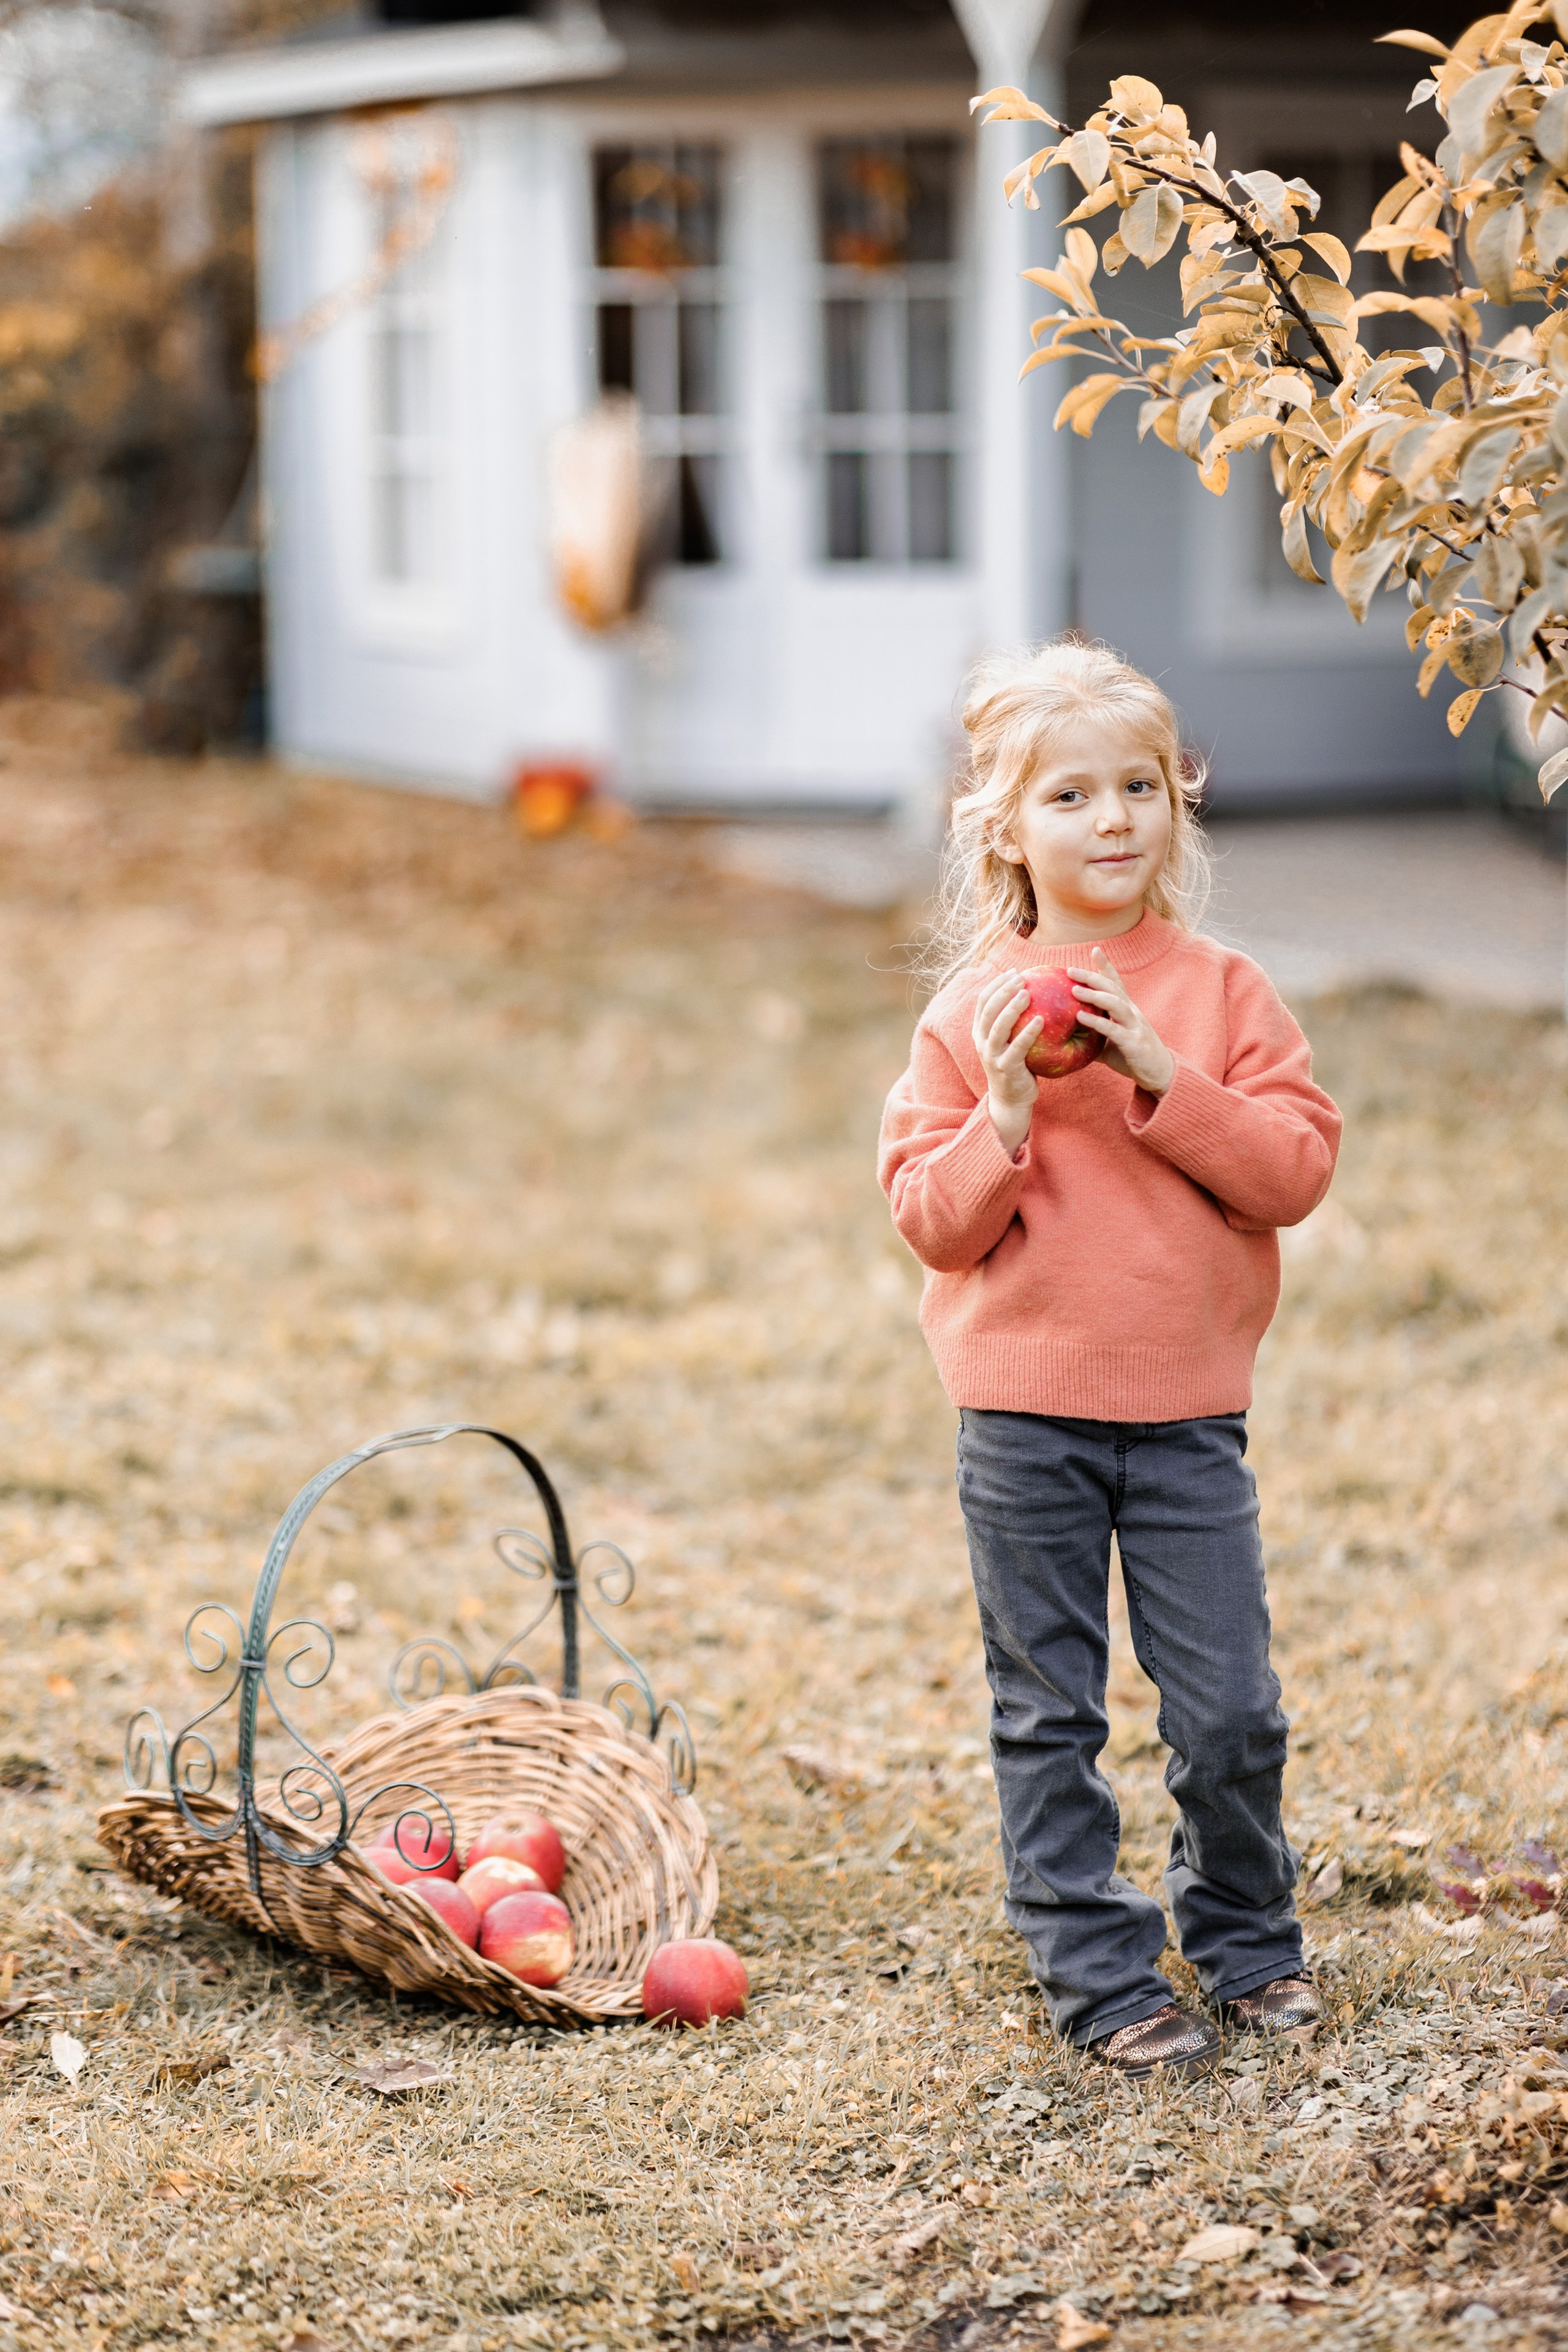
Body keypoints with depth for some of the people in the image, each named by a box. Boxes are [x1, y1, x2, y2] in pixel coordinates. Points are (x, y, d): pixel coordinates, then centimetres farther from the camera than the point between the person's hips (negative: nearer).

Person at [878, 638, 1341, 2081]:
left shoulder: (1223, 994, 1)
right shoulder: (972, 1014, -1)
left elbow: (1295, 1169, -8)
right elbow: (931, 1222, -3)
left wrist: (1165, 1080, -17)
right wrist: (1007, 1118, -18)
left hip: (1187, 1412, 1)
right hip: (1025, 1418, 0)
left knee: (1232, 1710, 3)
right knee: (1050, 1718, 6)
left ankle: (1247, 1944, 26)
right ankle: (1103, 1979, 18)